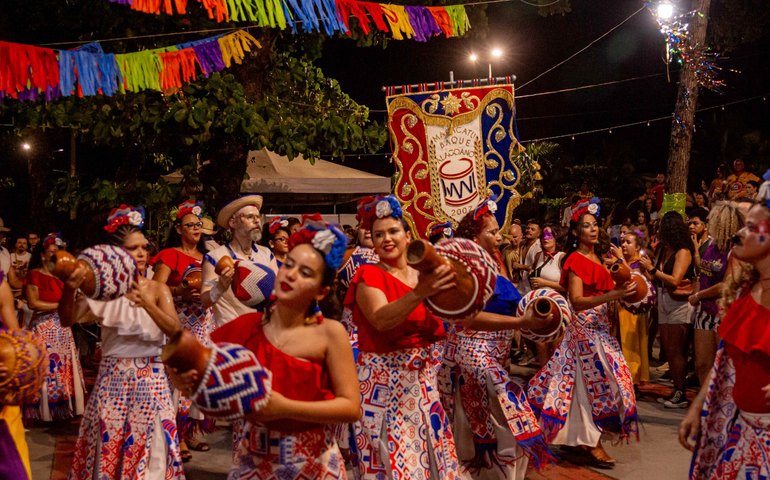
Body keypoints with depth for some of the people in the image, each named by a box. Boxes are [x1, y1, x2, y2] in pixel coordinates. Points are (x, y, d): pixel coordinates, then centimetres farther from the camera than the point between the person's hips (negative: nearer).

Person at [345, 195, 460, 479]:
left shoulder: (424, 275, 8)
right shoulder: (368, 276, -9)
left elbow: (435, 330, 7)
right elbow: (381, 320, -27)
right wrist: (419, 294, -41)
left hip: (422, 378, 6)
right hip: (383, 379, -5)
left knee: (427, 451, 12)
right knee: (392, 457, -3)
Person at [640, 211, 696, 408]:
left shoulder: (683, 252, -10)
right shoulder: (662, 250, 10)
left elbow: (675, 280, -18)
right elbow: (657, 279, 7)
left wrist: (652, 269, -15)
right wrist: (647, 267, -4)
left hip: (679, 304, -7)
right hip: (663, 303, 7)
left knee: (676, 351, -4)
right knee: (669, 351, 8)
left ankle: (681, 394, 2)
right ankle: (676, 391, 14)